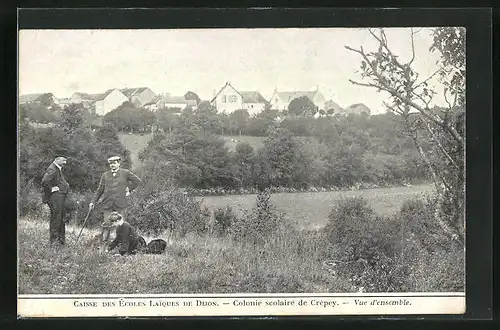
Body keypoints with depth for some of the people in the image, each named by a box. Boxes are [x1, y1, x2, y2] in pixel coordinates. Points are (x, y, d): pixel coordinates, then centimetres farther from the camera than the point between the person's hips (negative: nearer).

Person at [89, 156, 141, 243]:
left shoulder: (125, 173, 7)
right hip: (107, 204, 1)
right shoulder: (105, 175, 13)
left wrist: (129, 189, 9)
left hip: (120, 204, -1)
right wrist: (93, 201, 7)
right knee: (107, 225, -2)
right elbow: (100, 190, 14)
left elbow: (137, 180, 15)